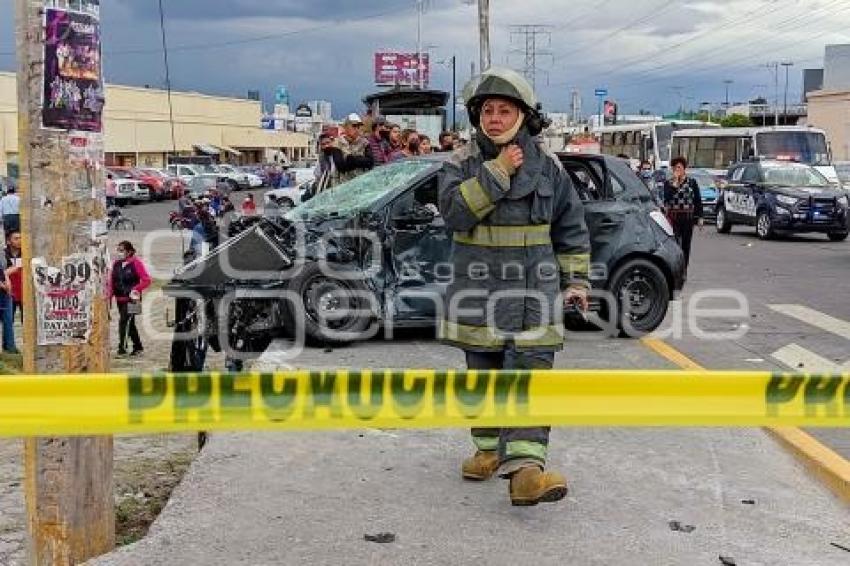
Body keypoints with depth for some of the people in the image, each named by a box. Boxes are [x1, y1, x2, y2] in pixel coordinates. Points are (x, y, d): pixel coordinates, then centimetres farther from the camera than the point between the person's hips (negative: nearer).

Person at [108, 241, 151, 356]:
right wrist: (110, 295, 1)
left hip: (131, 299, -6)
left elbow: (146, 280, -10)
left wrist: (135, 289, -17)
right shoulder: (116, 264, 10)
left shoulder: (136, 263, -7)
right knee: (129, 324, 14)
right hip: (120, 299, 6)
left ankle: (122, 348, -11)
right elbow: (112, 281, 11)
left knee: (124, 322, -13)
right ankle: (138, 347, 25)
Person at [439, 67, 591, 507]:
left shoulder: (547, 167, 5)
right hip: (479, 291, 1)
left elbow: (571, 227, 12)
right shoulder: (462, 163, 2)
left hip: (534, 291, -1)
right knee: (485, 377, 12)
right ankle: (490, 449, 29)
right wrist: (497, 172, -19)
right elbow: (454, 210, -17)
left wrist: (576, 279, 10)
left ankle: (525, 469, -18)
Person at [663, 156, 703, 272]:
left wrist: (700, 217, 3)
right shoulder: (668, 183, 4)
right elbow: (667, 198, -13)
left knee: (686, 245, 6)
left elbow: (698, 200, 7)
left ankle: (684, 270, 15)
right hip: (673, 217, -1)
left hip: (688, 217, 1)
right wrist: (675, 183, -14)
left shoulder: (692, 182, 6)